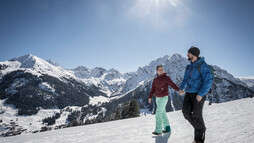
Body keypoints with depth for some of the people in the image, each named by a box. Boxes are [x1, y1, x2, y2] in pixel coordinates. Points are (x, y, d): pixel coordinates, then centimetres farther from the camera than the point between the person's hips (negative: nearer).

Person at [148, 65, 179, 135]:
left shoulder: (166, 78, -9)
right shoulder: (155, 79, 7)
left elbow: (172, 85, -18)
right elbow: (153, 89, 5)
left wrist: (179, 90, -35)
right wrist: (150, 97, -5)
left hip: (164, 98, -6)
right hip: (157, 98, 6)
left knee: (158, 113, -12)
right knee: (163, 113, 11)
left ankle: (158, 130, -7)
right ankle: (167, 128, 22)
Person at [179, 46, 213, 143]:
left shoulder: (203, 65, -11)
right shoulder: (189, 66, 13)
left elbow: (208, 81, -18)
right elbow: (185, 78, 18)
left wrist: (201, 94, -24)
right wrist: (181, 88, -1)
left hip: (199, 94, -7)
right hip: (189, 93, 7)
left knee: (196, 115, -6)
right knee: (186, 111, -4)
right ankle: (200, 127, 20)